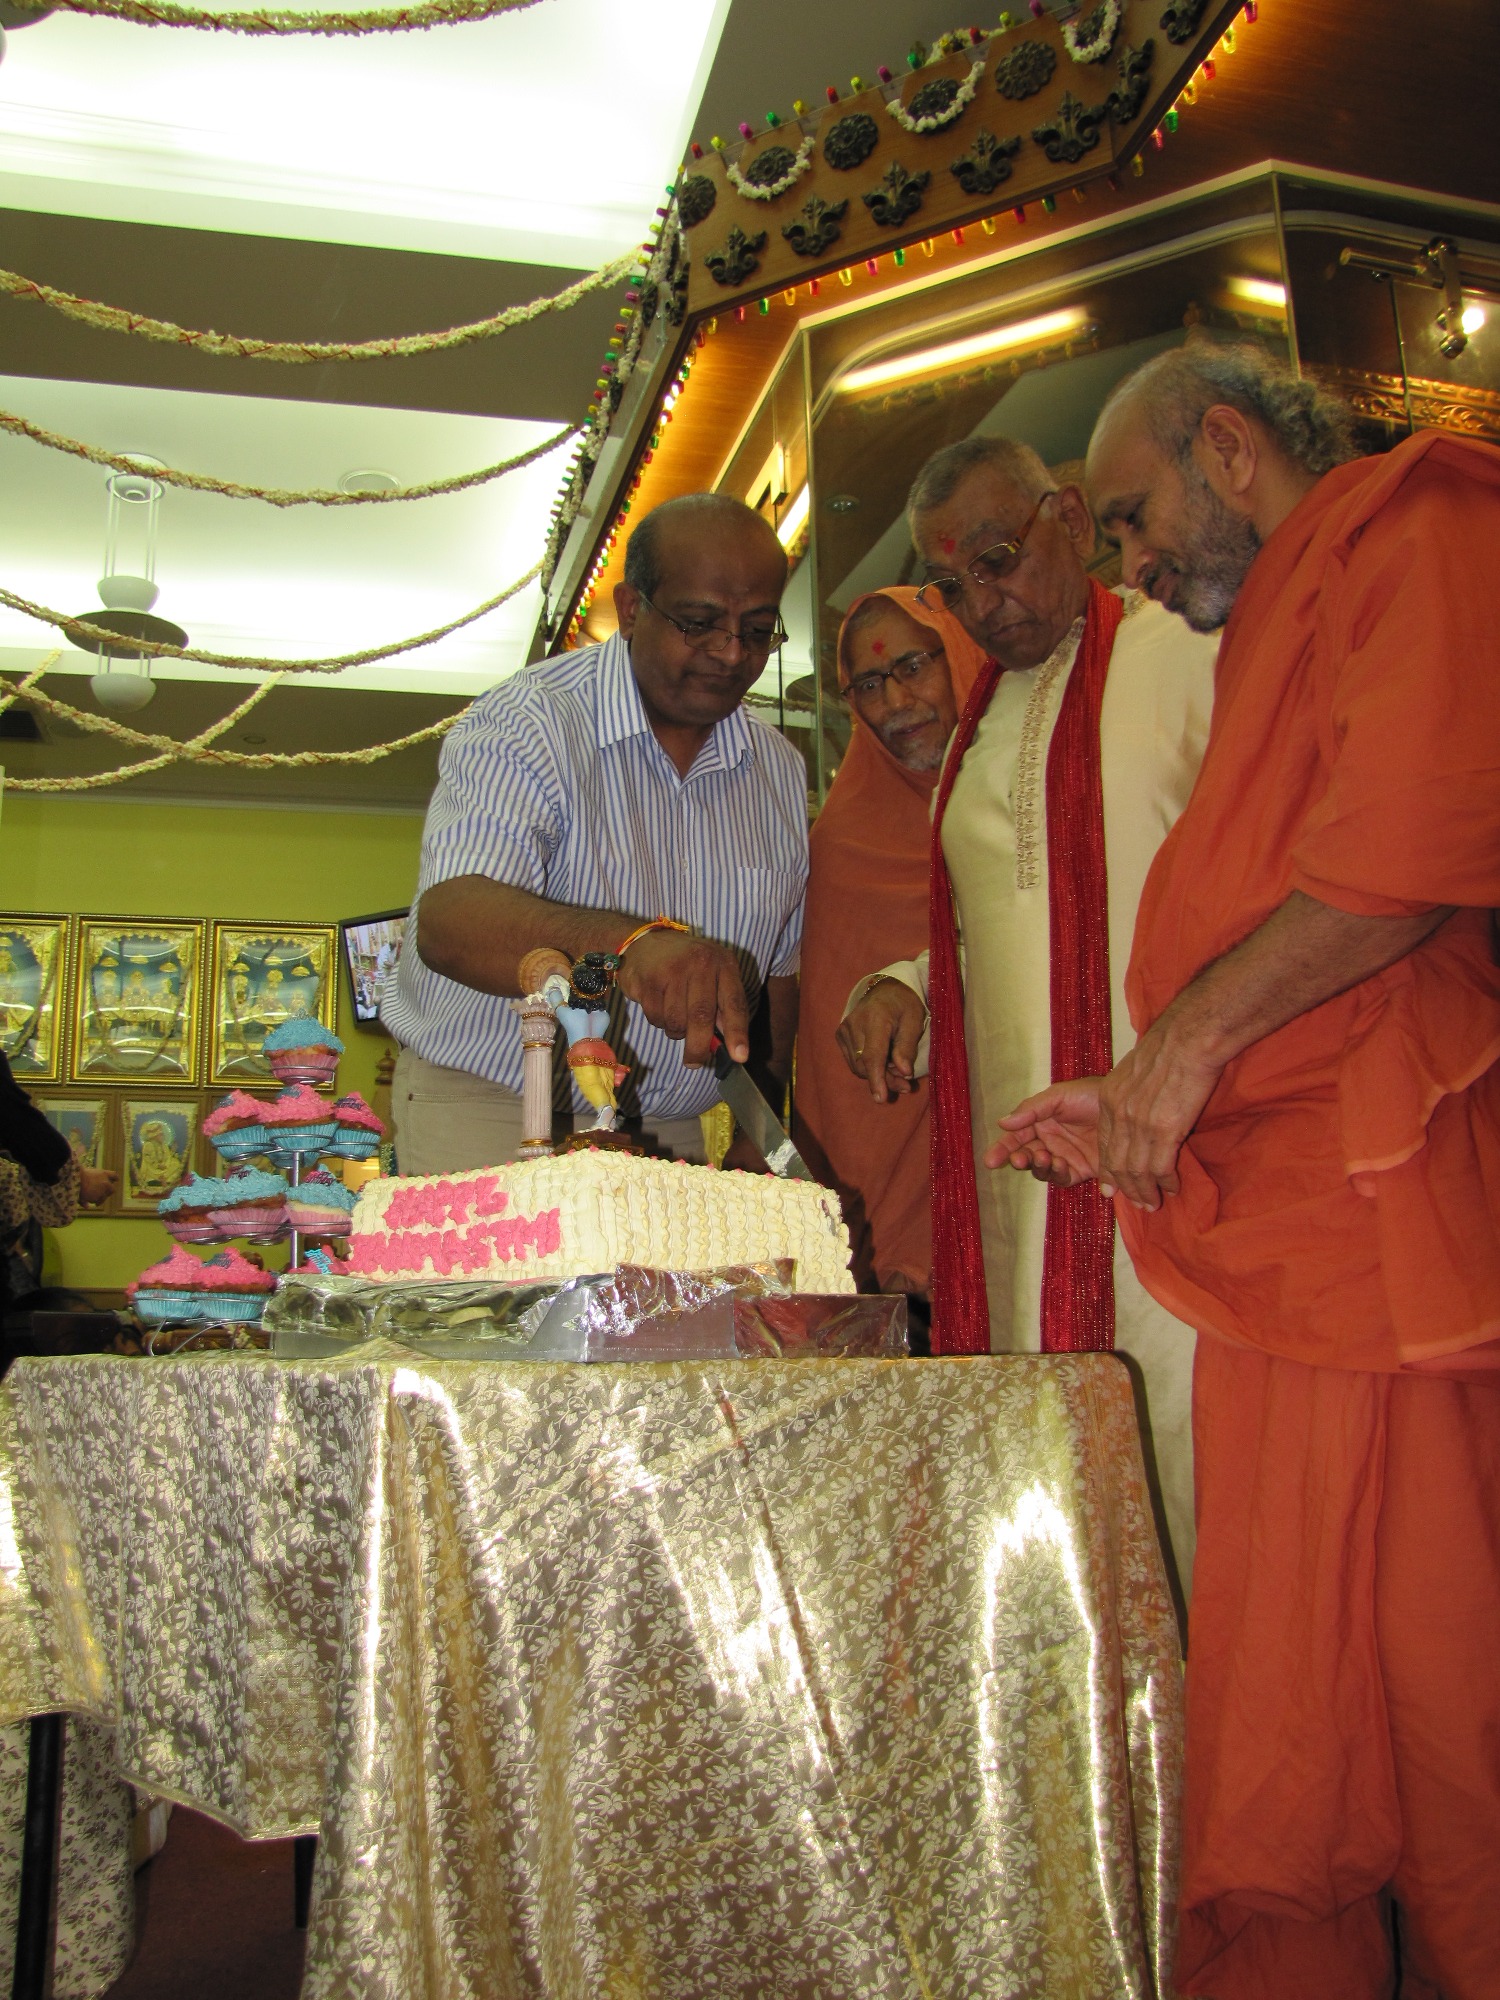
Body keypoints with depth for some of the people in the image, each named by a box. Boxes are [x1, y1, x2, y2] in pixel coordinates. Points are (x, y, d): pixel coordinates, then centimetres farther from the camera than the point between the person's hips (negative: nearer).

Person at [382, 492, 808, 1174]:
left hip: (672, 1137, 5)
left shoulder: (781, 773, 7)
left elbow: (782, 964, 15)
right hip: (485, 1115, -5)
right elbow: (448, 920, -29)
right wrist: (631, 942, -46)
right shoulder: (527, 723, -12)